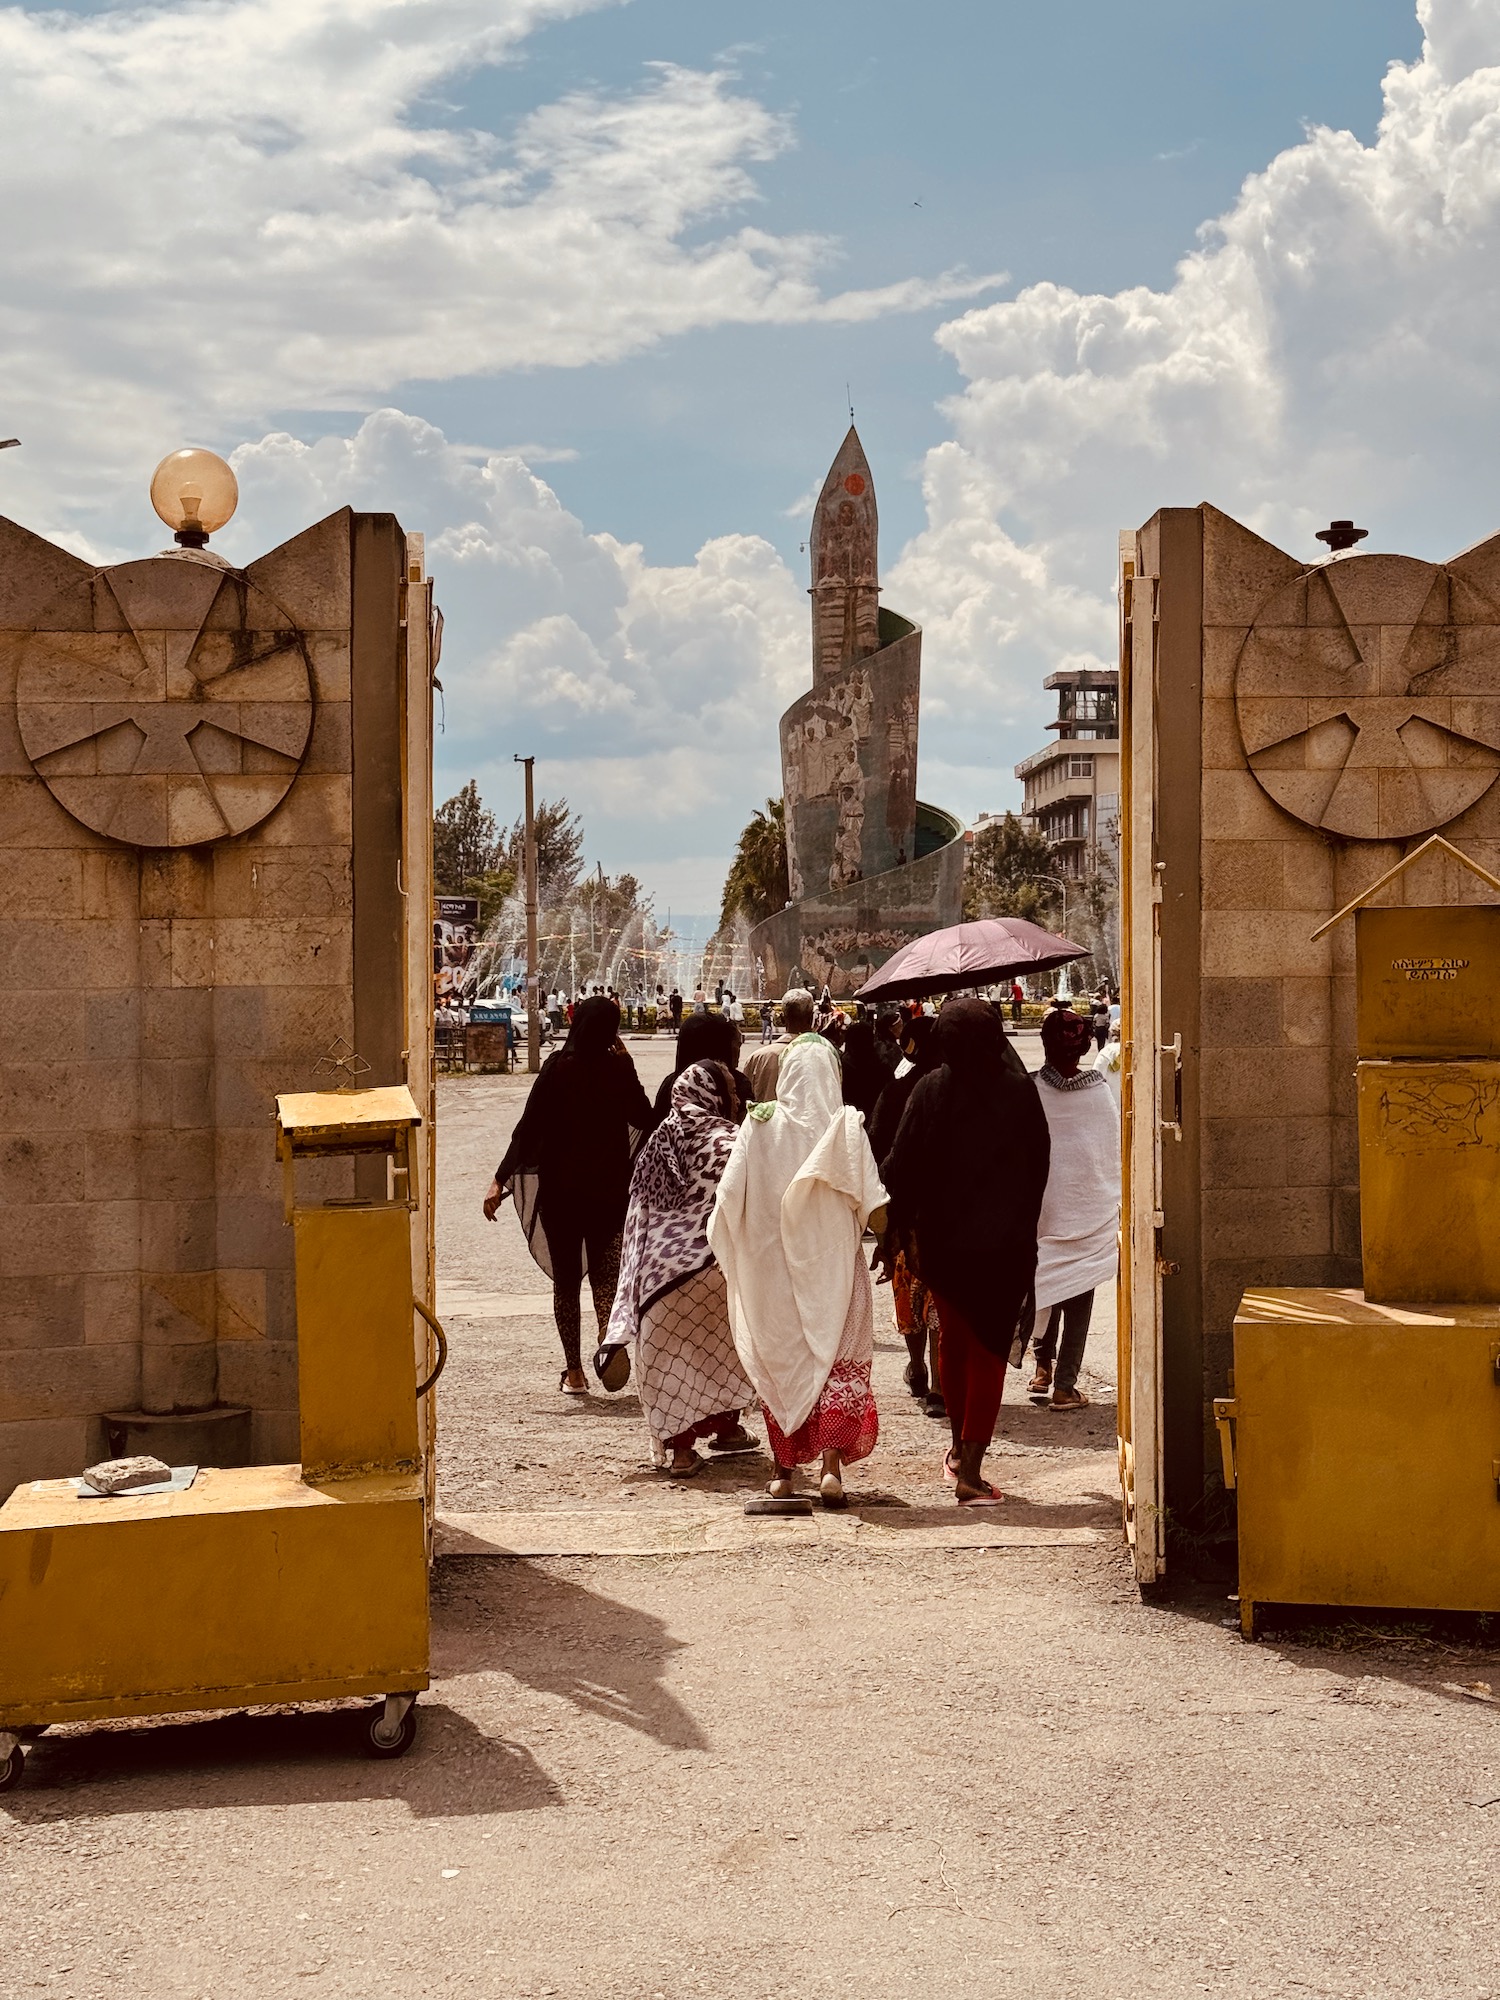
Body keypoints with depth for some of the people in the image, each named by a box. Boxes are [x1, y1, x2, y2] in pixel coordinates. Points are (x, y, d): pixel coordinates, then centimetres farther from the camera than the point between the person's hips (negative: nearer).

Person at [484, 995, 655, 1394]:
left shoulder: (558, 1067, -9)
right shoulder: (619, 1069, -6)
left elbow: (529, 1125, -12)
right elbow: (644, 1119, 10)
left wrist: (501, 1180, -10)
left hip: (559, 1187, -1)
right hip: (609, 1186, 1)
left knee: (566, 1278, 9)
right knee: (605, 1270, 10)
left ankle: (574, 1372, 8)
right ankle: (609, 1338, -19)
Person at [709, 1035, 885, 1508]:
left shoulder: (759, 1124, -3)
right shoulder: (844, 1126, -7)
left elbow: (729, 1196, -3)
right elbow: (872, 1203, -13)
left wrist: (724, 1250, 10)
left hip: (771, 1265, 1)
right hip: (830, 1262, -1)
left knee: (780, 1361, 13)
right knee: (837, 1360, 5)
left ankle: (785, 1469, 16)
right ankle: (831, 1462, -10)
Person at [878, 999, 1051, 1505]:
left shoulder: (930, 1091, -8)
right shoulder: (1020, 1090, -6)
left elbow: (903, 1165, -7)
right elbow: (1039, 1166, 3)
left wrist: (892, 1231, 3)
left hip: (942, 1238, 1)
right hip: (1007, 1242, -1)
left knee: (953, 1340, 20)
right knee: (989, 1348, 2)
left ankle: (959, 1448, 33)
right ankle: (971, 1469, -6)